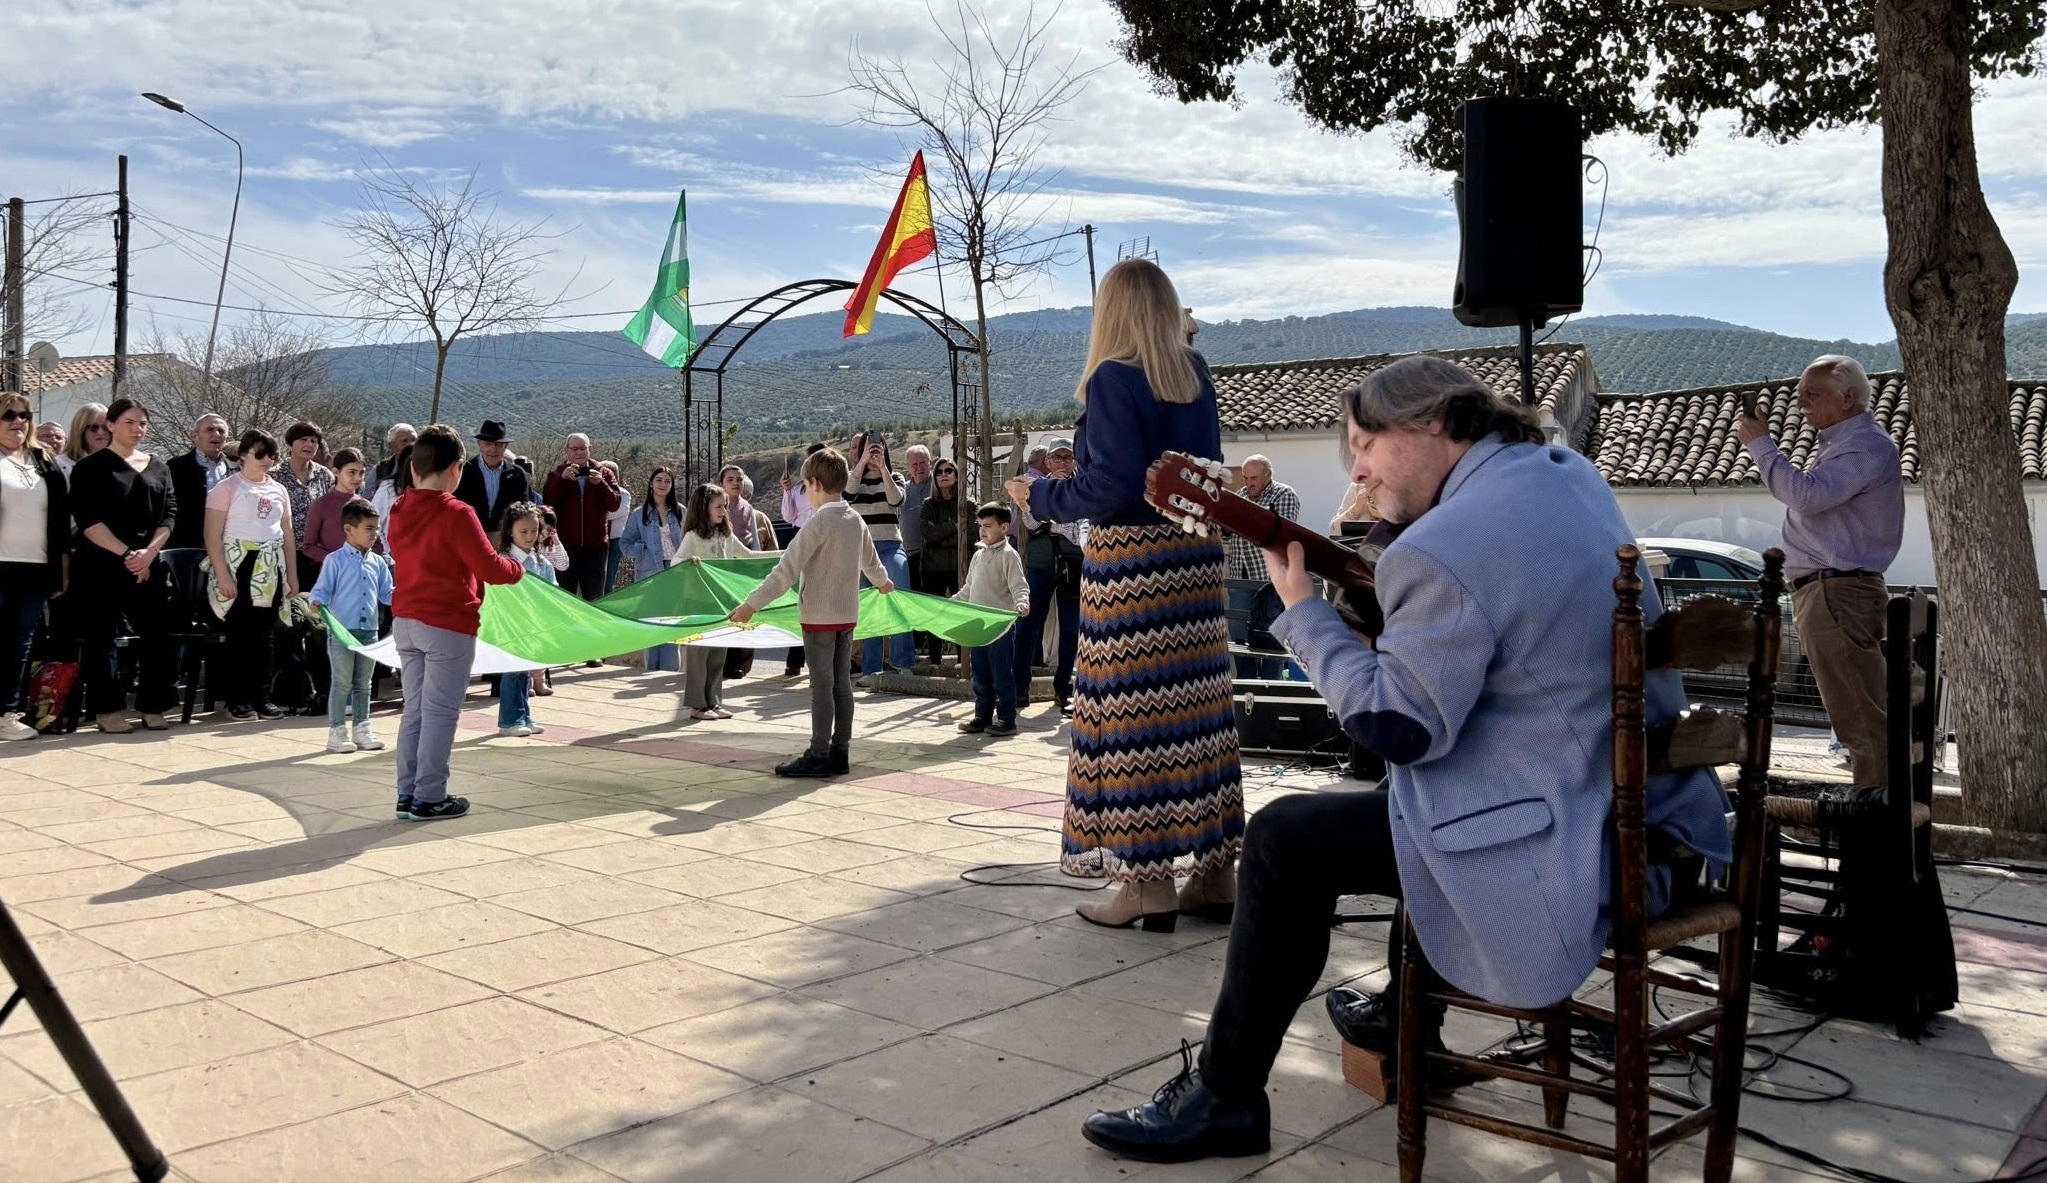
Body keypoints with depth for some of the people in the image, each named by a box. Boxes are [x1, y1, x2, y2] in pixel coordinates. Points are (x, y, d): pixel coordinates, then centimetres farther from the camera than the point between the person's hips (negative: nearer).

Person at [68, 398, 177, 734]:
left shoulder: (158, 467, 14)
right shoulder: (90, 467, 1)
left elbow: (169, 514, 6)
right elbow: (86, 518, -8)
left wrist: (148, 551, -10)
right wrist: (125, 553, -16)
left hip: (149, 564, 4)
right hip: (100, 564, -3)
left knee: (157, 634, 1)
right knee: (101, 636, 0)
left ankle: (152, 707, 9)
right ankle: (108, 709, 6)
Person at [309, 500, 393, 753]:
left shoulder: (378, 562, 10)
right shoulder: (335, 560, -4)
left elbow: (387, 594, 13)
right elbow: (321, 589, -6)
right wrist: (317, 602, -26)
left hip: (369, 631, 5)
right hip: (342, 630, -5)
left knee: (363, 684, 13)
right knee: (341, 683, 1)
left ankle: (362, 729, 20)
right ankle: (337, 731, 8)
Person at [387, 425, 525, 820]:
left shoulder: (399, 511, 7)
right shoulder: (456, 514, -15)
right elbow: (490, 568, -16)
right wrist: (517, 568, 4)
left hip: (405, 621, 7)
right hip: (448, 625, -7)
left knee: (414, 710, 13)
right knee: (440, 712, -1)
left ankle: (407, 794, 16)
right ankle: (428, 799, 3)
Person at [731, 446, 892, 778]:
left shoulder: (819, 520, -16)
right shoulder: (856, 520, 8)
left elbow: (787, 569, -21)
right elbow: (871, 561, 26)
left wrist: (751, 604, -21)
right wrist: (883, 582, 48)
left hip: (819, 615, -7)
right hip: (848, 613, 7)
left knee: (822, 685, -2)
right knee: (841, 682, 10)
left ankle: (819, 757, 3)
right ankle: (840, 754, 16)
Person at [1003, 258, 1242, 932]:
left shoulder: (1113, 378, -10)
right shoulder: (1197, 375, 10)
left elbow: (1114, 484, -18)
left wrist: (1040, 498, -3)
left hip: (1132, 557, -7)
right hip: (1196, 551, 7)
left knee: (1135, 708, -2)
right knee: (1199, 701, 10)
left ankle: (1150, 881, 1)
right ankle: (1214, 868, 17)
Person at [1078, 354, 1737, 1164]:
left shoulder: (1443, 547, -23)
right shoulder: (1567, 473, 8)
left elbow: (1397, 726, -16)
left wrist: (1302, 609, -6)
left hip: (1575, 859, -10)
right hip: (1651, 814, 10)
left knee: (1286, 841, -1)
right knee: (1416, 794, 34)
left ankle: (1223, 1098, 10)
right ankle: (1408, 1028, 43)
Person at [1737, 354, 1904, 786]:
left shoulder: (1866, 445, -11)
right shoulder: (1837, 443, 23)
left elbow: (1806, 495, -24)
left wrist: (1760, 444, -16)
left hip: (1838, 592, -11)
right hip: (1823, 592, 11)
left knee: (1861, 719, -10)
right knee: (1857, 718, 12)